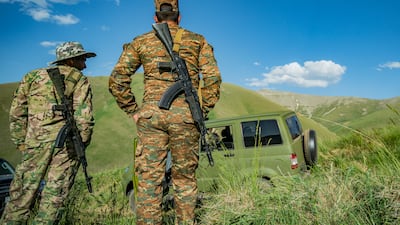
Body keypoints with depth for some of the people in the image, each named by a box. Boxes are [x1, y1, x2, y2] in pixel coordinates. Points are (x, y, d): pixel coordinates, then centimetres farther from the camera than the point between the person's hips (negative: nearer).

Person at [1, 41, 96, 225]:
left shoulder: (33, 76, 17)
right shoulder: (80, 81, 4)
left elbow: (17, 112, 11)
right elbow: (84, 117, -6)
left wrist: (21, 143, 15)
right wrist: (81, 145, 4)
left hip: (36, 144, 3)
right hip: (66, 146, -3)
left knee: (21, 197, 11)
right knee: (52, 200, 3)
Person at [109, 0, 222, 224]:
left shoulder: (141, 42, 13)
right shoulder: (197, 40, 12)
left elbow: (117, 80, 6)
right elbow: (213, 78, -1)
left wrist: (133, 110, 10)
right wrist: (202, 111, 5)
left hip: (151, 115, 0)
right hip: (185, 115, 0)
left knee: (149, 179, 5)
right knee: (185, 178, 11)